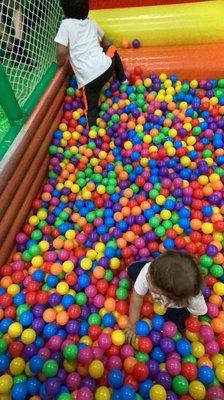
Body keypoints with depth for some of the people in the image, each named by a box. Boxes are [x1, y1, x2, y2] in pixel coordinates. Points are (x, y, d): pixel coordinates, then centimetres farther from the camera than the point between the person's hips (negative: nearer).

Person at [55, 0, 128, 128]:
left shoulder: (66, 24, -1)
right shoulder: (92, 23, 15)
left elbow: (61, 51, -12)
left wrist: (60, 64, 9)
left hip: (88, 78, -4)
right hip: (106, 67, 4)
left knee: (91, 108, 8)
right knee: (113, 50, 35)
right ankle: (123, 81, 42)